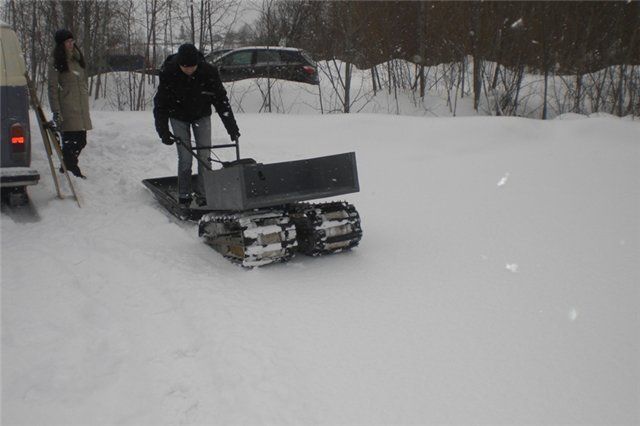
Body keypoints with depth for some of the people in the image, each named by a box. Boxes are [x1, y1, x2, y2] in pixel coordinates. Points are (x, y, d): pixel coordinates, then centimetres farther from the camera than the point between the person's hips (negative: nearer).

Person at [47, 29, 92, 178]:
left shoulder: (78, 60, 17)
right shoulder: (56, 64, -4)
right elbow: (53, 88, -7)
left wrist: (86, 103, 20)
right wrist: (56, 112, -14)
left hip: (82, 108, 7)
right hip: (68, 108, -7)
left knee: (81, 141, 9)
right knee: (70, 141, -6)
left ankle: (67, 167, 25)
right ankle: (73, 171, 2)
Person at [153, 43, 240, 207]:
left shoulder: (208, 72, -24)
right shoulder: (168, 73, -26)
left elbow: (221, 100, -16)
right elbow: (160, 104, -18)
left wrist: (232, 127, -17)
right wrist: (163, 131, -24)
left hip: (202, 116, 1)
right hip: (179, 117, -1)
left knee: (204, 156, -4)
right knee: (185, 158, -7)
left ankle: (202, 194, 6)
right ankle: (184, 196, 6)